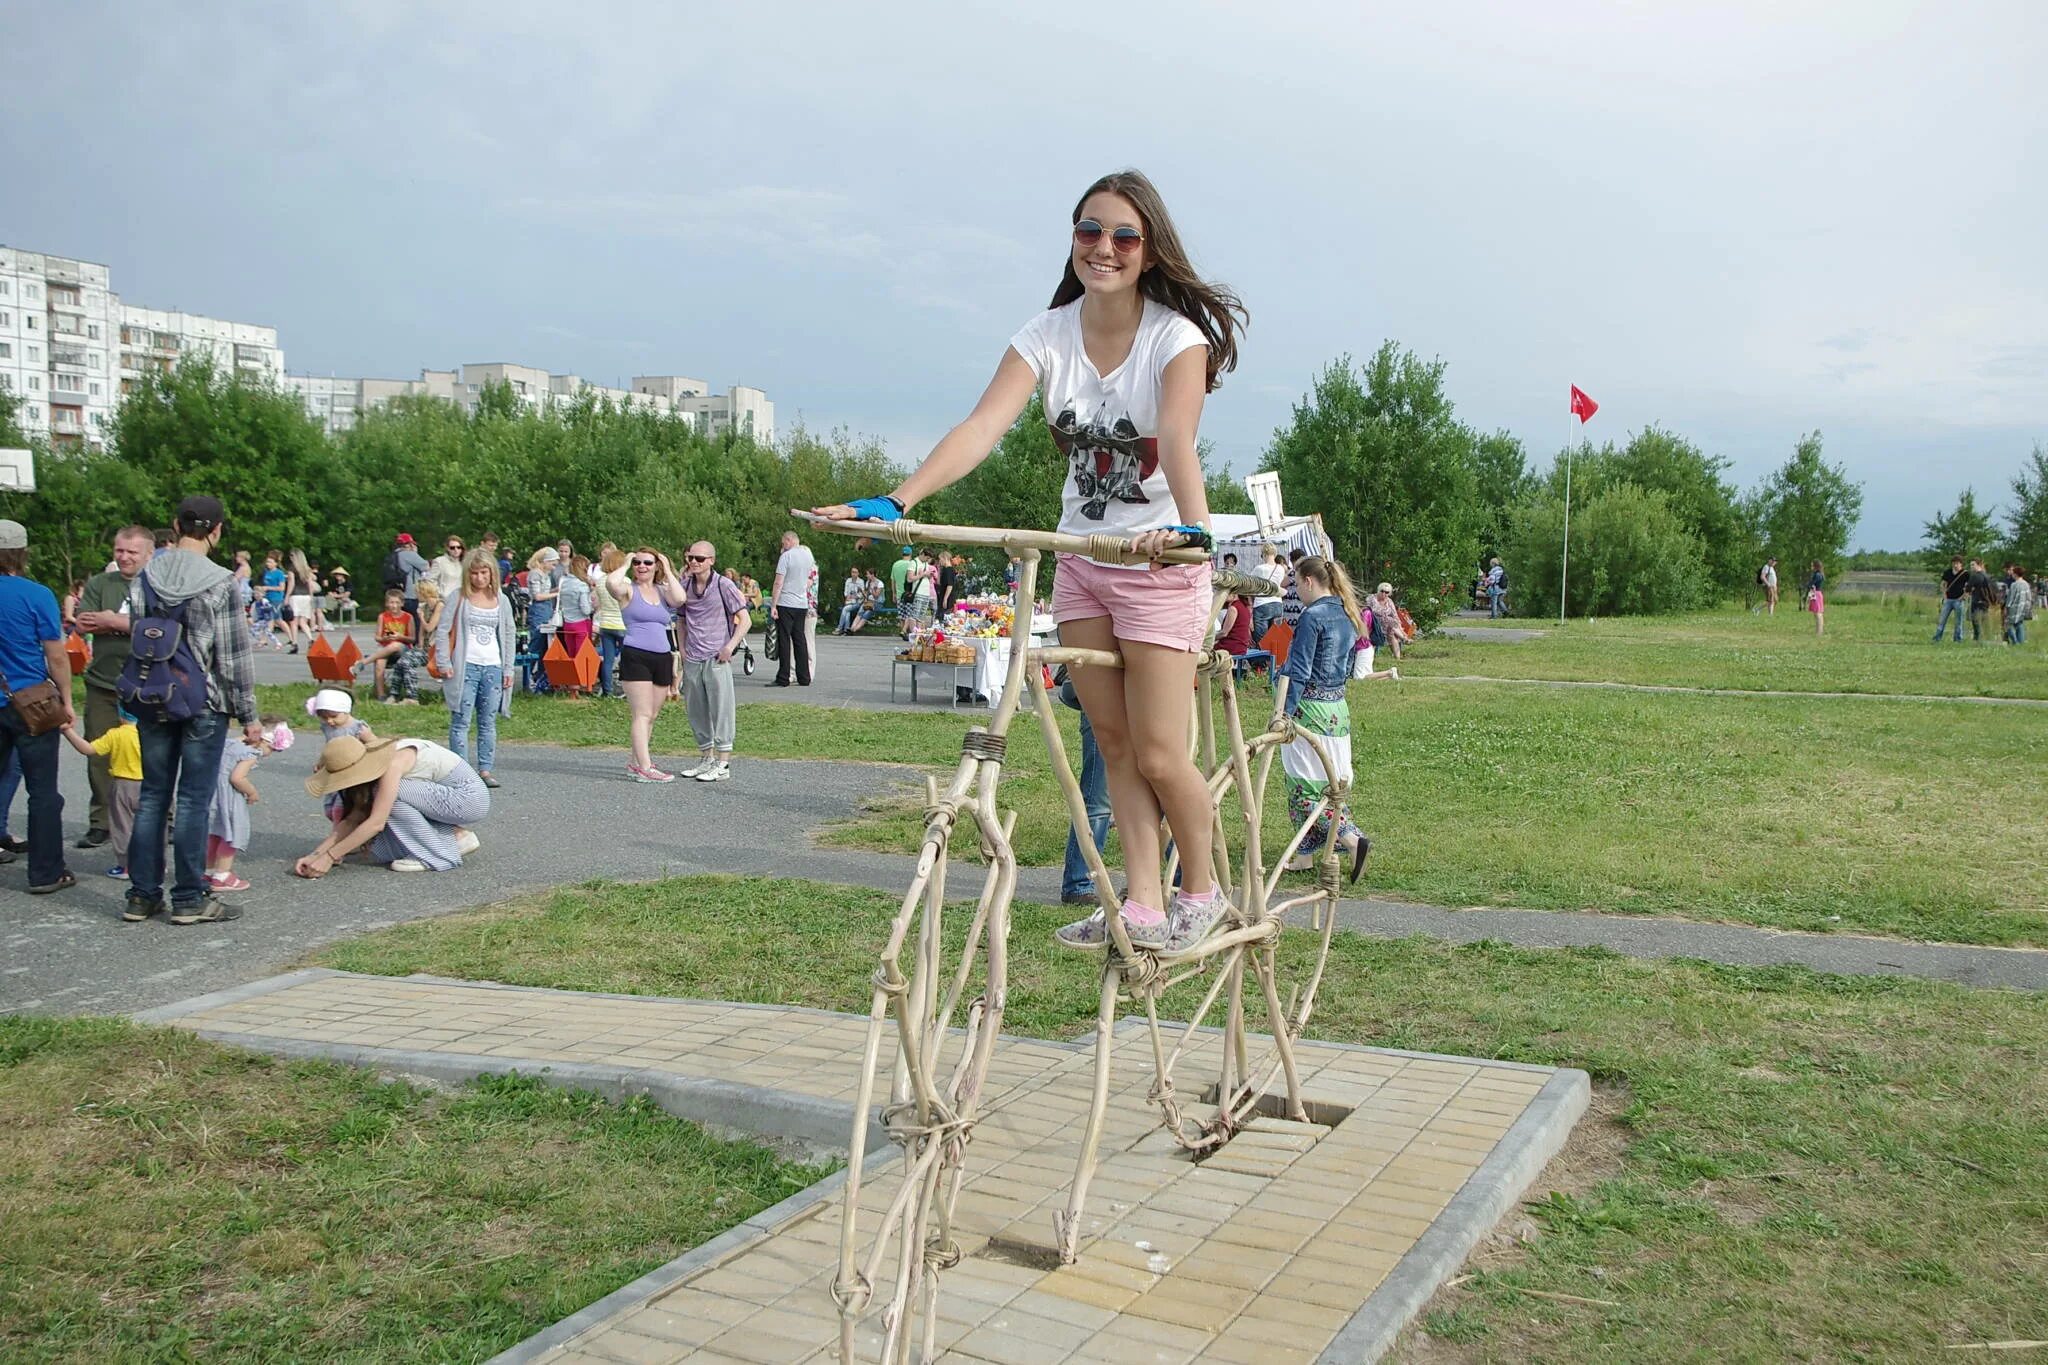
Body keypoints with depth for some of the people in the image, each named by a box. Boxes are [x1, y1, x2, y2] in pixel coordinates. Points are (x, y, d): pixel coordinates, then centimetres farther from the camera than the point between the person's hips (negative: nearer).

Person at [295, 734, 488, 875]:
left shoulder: (394, 762, -25)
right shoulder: (374, 763, 1)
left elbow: (376, 823, -29)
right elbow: (353, 819, 0)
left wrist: (330, 856, -25)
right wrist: (315, 854, -9)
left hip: (469, 797, -8)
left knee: (392, 794, -23)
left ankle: (442, 851, -11)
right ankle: (455, 835, 9)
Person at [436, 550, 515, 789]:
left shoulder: (501, 600, 10)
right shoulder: (459, 598, 1)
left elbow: (510, 635, 13)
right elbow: (442, 631, 0)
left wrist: (508, 669, 8)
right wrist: (445, 664, -8)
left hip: (493, 668, 3)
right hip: (465, 667, -3)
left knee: (488, 722, 5)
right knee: (461, 721, -4)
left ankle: (485, 770, 10)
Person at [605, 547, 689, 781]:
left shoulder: (662, 591, 15)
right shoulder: (629, 589, 1)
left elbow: (679, 599, -8)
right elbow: (611, 583, -23)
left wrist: (667, 571, 1)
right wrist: (626, 564, -5)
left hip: (662, 658, 6)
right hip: (636, 657, -6)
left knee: (652, 716, 10)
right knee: (643, 714, -10)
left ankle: (636, 761, 22)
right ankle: (644, 768, -12)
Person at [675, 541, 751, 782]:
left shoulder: (723, 586, -6)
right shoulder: (685, 586, 7)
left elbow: (745, 620, -6)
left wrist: (730, 646, -13)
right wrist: (683, 648, 11)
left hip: (716, 659, -5)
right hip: (692, 660, 5)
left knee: (720, 710, -3)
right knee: (695, 711, 12)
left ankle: (723, 764, 1)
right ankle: (706, 758, 25)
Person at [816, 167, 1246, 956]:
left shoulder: (1176, 335, -15)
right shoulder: (1048, 337, -5)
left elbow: (1177, 440, -33)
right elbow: (981, 428, -18)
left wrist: (1191, 528, -52)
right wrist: (895, 501, -33)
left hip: (1159, 562, -5)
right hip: (1080, 559, 5)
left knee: (1159, 755, -3)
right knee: (1115, 748, 7)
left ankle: (1201, 894, 20)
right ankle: (1142, 908, 16)